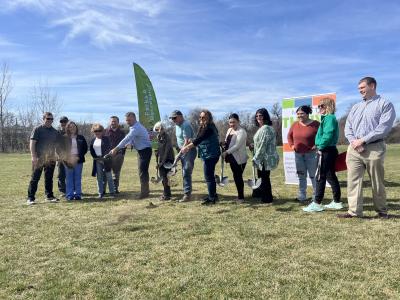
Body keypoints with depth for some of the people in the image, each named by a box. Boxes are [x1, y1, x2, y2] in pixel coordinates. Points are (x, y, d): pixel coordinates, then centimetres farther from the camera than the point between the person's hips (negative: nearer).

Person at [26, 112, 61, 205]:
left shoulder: (55, 132, 13)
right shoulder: (37, 129, -2)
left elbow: (57, 145, 19)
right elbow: (32, 143, -7)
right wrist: (34, 156, -16)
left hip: (51, 159, 5)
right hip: (39, 159, -5)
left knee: (49, 178, 11)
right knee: (35, 178, -2)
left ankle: (49, 196, 19)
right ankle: (30, 198, 2)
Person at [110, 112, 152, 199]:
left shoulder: (136, 128, -22)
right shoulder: (134, 127, 10)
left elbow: (127, 139, -30)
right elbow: (130, 139, 14)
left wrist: (116, 148, -31)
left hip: (145, 151, -10)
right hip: (141, 151, 10)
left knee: (142, 172, -7)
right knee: (143, 171, 17)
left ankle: (144, 193, 1)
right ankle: (146, 190, 29)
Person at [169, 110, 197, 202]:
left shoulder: (185, 125, -17)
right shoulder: (177, 125, 13)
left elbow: (187, 142, -24)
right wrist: (180, 152, 10)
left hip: (189, 150, -10)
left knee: (186, 173, -11)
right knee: (185, 173, 12)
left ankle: (187, 194, -7)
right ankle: (187, 193, 19)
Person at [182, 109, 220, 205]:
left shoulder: (208, 128, -18)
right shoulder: (203, 127, 14)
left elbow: (198, 139, -24)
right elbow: (199, 140, 15)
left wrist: (187, 147, -23)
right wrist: (189, 147, 4)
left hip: (210, 155, -10)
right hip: (208, 155, 10)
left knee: (209, 177, -6)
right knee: (210, 176, 17)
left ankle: (212, 198, 1)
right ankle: (212, 195, 28)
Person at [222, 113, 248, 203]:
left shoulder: (241, 132, -14)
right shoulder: (229, 130, 13)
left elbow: (237, 146, -21)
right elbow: (226, 142, 18)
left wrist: (226, 152, -22)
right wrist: (224, 152, 0)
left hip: (239, 158, -8)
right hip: (232, 158, 8)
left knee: (238, 177, -3)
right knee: (235, 176, 13)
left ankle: (241, 197, 8)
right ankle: (239, 195, 24)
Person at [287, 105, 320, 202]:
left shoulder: (315, 124, -10)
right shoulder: (295, 125, 5)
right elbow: (289, 135, 18)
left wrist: (317, 145, -15)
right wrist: (291, 145, 7)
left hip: (311, 154, -5)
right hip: (298, 154, 5)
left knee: (313, 175, 3)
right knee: (301, 176, 12)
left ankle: (316, 196, 14)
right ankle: (302, 196, 21)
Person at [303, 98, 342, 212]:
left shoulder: (329, 118, -14)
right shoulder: (328, 118, 17)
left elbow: (327, 135, -25)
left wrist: (321, 146, -16)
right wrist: (320, 146, 8)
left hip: (326, 151, -10)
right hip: (329, 150, 10)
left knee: (320, 177, -6)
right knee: (331, 176, 14)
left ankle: (317, 203, -1)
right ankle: (337, 202, 22)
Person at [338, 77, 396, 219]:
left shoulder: (385, 104, 1)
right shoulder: (356, 107, 19)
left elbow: (383, 127, -11)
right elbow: (348, 127, 13)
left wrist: (363, 140, -15)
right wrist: (353, 141, -6)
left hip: (374, 148, -5)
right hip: (354, 148, 5)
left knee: (377, 182, 5)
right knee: (353, 180, -2)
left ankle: (382, 210, 21)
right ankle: (354, 211, 0)